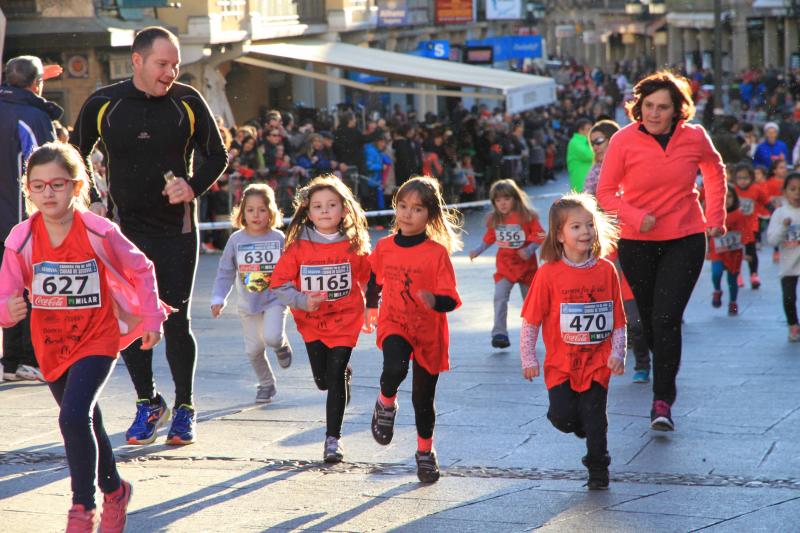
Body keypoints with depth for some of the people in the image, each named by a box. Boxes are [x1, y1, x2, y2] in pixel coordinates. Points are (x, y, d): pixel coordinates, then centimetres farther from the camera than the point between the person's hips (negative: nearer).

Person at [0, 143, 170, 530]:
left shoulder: (99, 233, -17)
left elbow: (141, 269, -1)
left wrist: (151, 317, 3)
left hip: (96, 340, -4)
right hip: (50, 345, 4)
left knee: (73, 417, -22)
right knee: (86, 424, 18)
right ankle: (114, 491, 41)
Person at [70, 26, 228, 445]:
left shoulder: (188, 101, -3)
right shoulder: (102, 104, -2)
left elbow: (217, 156, 5)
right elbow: (75, 157, 10)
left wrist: (193, 187, -13)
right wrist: (90, 204, 0)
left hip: (177, 229, -1)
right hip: (125, 230, 1)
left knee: (177, 320, 0)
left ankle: (184, 408, 15)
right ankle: (148, 403, 21)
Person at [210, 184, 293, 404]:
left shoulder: (278, 238, -7)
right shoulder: (236, 240, -5)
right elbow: (225, 272, 2)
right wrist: (218, 299, -4)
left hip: (275, 299, -2)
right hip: (248, 304, 2)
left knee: (272, 337, -24)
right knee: (254, 349, 5)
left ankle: (282, 344, 13)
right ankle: (266, 384, 29)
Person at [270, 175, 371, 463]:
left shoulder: (354, 246, -9)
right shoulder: (298, 247, -10)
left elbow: (369, 279, 5)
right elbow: (279, 283, -8)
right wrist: (303, 301, -21)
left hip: (345, 321, -2)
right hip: (311, 322, 2)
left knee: (336, 379, -7)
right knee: (322, 381, 11)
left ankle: (333, 438, 6)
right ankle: (344, 374, 48)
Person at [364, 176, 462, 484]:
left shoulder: (437, 252, -12)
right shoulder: (384, 247, -1)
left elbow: (451, 299, -14)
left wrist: (435, 301, -35)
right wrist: (371, 308, 29)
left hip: (429, 332, -1)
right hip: (394, 325, 1)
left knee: (423, 398, 10)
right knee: (395, 368, -32)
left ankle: (425, 451, 35)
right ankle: (386, 404, 2)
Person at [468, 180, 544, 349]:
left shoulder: (527, 216, -14)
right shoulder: (494, 220, -2)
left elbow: (539, 236, -12)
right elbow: (489, 238, 11)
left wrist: (529, 250, -25)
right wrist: (478, 251, 0)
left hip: (526, 265, -2)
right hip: (505, 265, 2)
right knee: (500, 297, -16)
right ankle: (499, 333, -18)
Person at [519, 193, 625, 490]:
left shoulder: (606, 270, -1)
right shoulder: (549, 273, -8)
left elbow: (618, 320, 4)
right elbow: (531, 320, -4)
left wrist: (617, 353, -7)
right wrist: (528, 359, -5)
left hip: (598, 362, 1)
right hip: (561, 363, -1)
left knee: (595, 418, 1)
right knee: (562, 417, -8)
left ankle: (598, 468, 19)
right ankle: (586, 427, 26)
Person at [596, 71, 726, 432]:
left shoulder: (694, 137, -5)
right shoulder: (624, 141, -10)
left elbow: (715, 172, 15)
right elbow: (606, 192, -4)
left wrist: (715, 218, 10)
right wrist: (636, 217, -20)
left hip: (686, 240, -1)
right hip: (637, 243, 1)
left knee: (666, 318, -13)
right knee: (649, 320, 11)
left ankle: (662, 399, -6)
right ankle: (665, 382, 36)